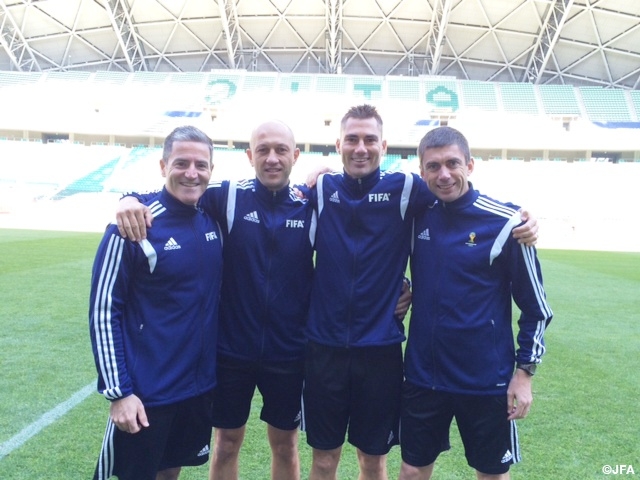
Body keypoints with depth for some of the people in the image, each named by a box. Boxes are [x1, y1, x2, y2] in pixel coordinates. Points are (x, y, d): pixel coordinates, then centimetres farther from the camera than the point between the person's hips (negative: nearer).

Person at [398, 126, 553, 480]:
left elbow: (535, 306, -5)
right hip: (422, 374, 3)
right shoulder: (418, 215, -1)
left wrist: (524, 370, -5)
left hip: (486, 380, -3)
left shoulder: (504, 222, -12)